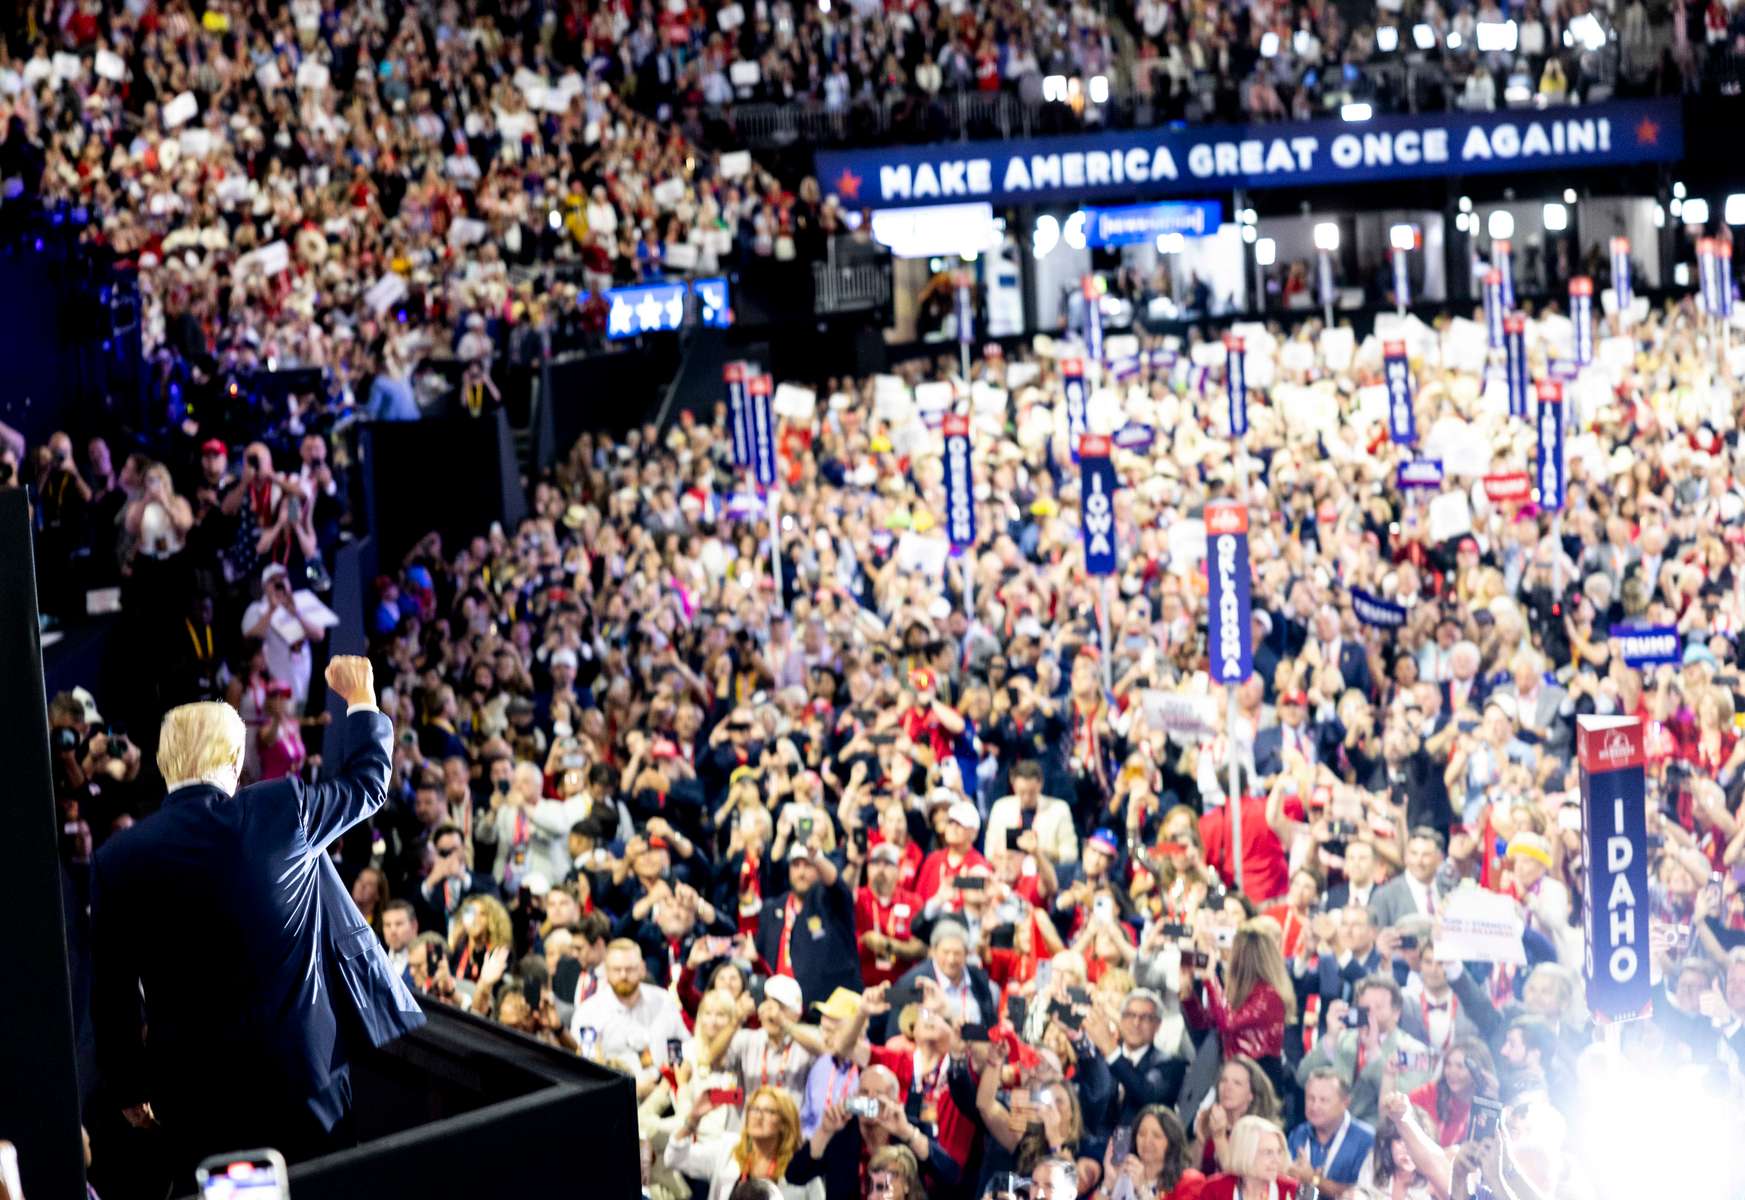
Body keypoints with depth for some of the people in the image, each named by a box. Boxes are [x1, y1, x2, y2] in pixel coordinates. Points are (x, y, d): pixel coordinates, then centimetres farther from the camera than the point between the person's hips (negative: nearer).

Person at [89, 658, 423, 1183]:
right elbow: (368, 782, 12)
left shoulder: (117, 859, -7)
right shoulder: (282, 809, -8)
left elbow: (113, 990, -1)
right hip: (306, 1061, 0)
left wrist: (129, 1086, 12)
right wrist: (362, 700, 28)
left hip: (199, 1081, 0)